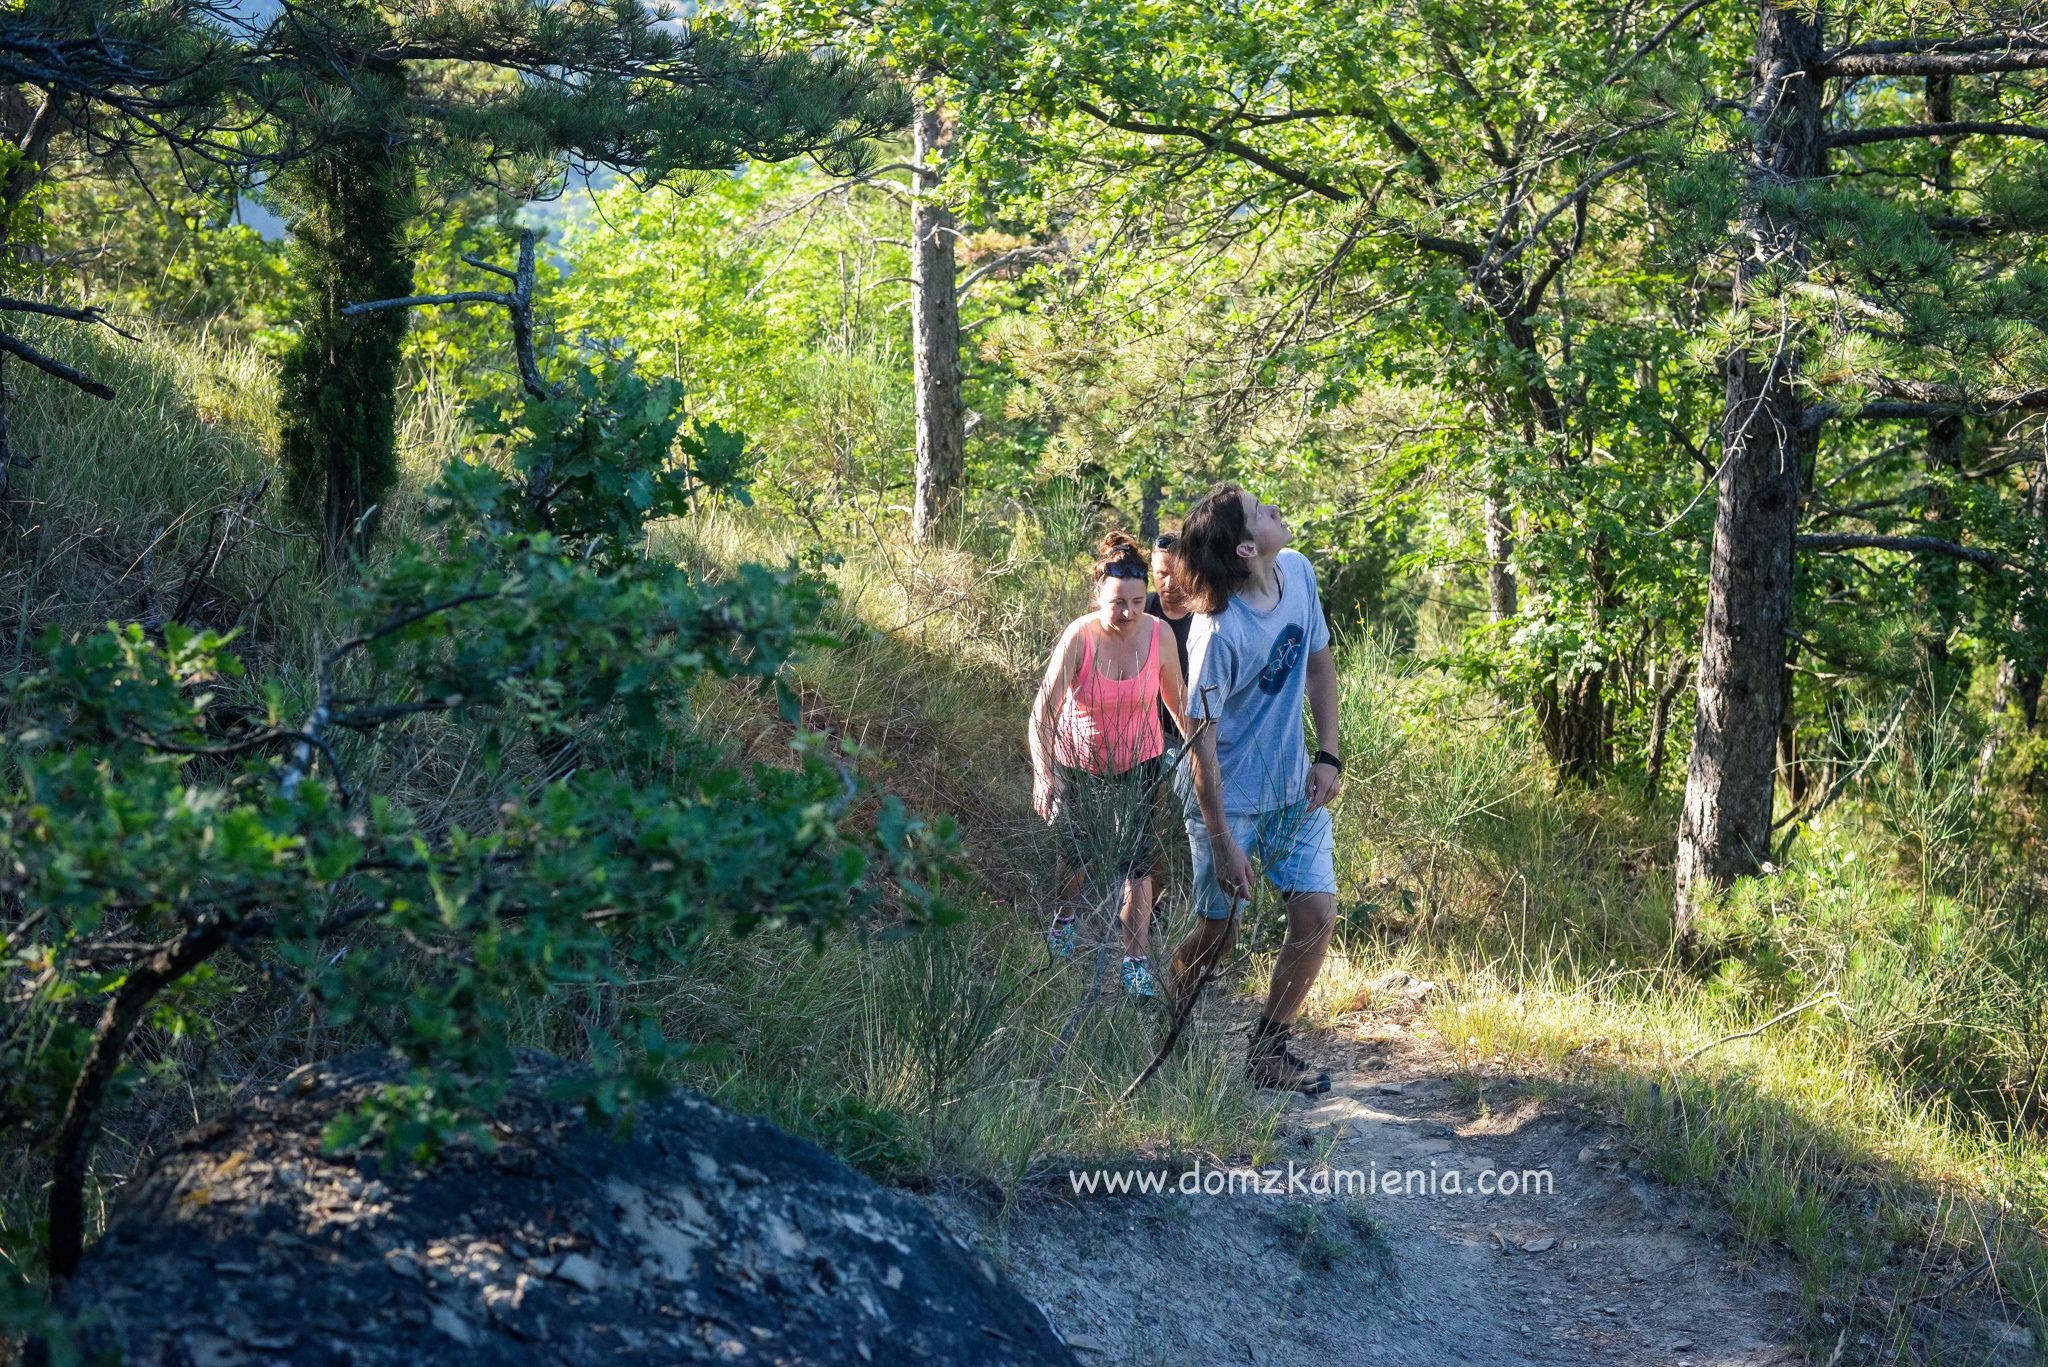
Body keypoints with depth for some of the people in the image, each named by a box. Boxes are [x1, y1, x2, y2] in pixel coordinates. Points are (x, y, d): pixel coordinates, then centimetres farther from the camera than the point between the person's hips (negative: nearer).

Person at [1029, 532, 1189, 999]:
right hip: (1078, 763, -1)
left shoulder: (1158, 635, -16)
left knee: (1137, 861, -4)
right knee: (1075, 854, 14)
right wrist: (1043, 775, -37)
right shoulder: (1079, 637, -25)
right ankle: (1063, 919, 46)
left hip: (1139, 763, 1)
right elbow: (1043, 711, -26)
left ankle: (1135, 961, 9)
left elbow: (1176, 698, 1)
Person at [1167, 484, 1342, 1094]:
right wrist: (1222, 845, -20)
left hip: (1294, 789, 6)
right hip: (1228, 797, -6)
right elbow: (1201, 741, -21)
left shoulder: (1298, 572, -6)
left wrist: (1328, 756, 1)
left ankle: (1268, 1048, 14)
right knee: (1216, 936, 2)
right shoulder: (1218, 634, -28)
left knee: (1316, 913, -2)